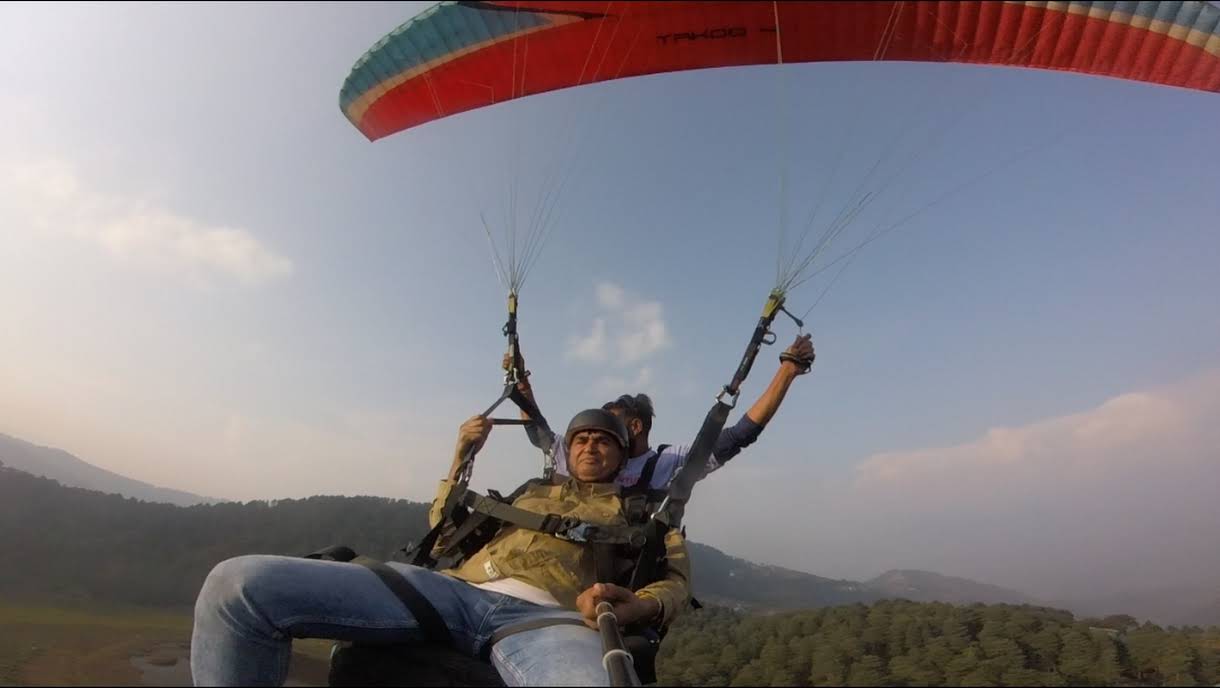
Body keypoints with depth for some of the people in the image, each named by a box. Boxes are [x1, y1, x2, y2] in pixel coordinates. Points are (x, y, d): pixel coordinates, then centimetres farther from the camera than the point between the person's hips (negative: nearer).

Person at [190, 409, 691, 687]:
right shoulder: (534, 493, 35)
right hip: (455, 589, 4)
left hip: (552, 616, -3)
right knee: (237, 584, -15)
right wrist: (463, 454, 28)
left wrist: (636, 607, -10)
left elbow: (676, 581, 14)